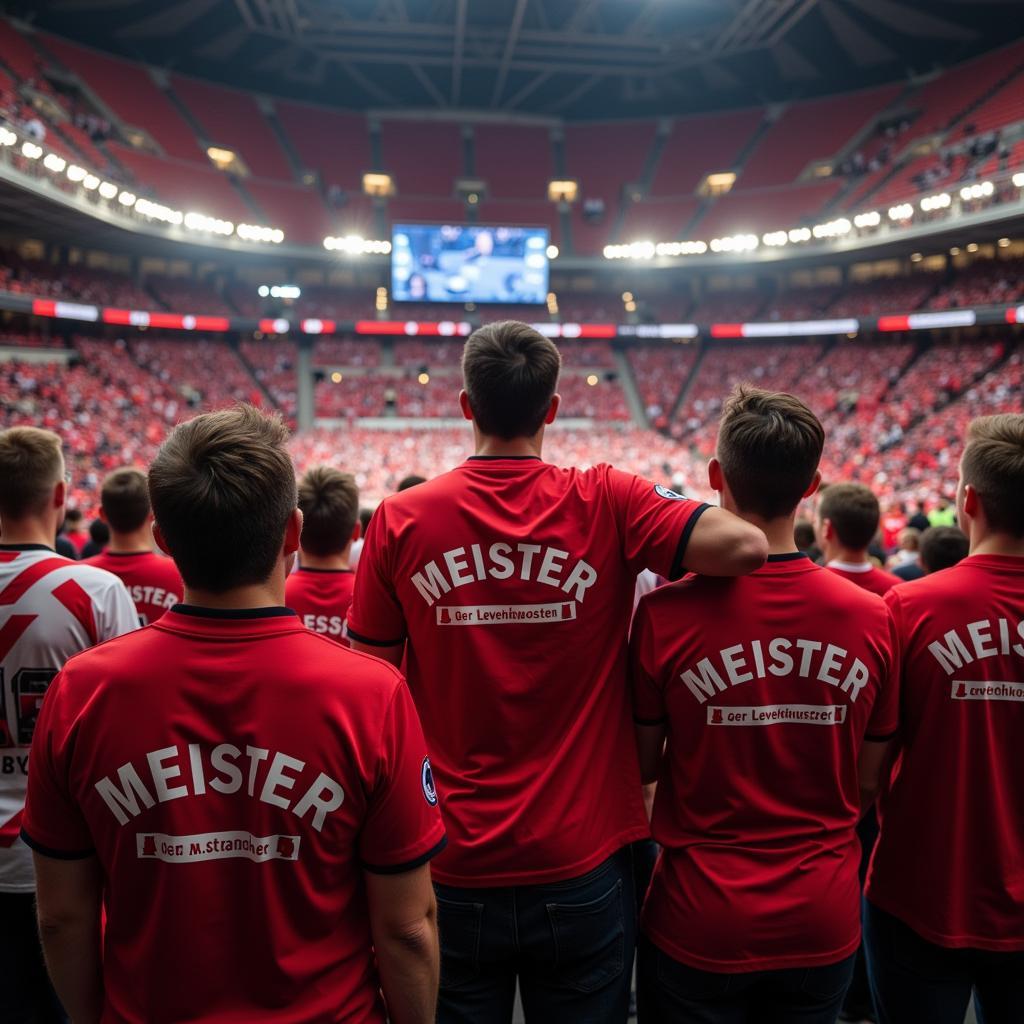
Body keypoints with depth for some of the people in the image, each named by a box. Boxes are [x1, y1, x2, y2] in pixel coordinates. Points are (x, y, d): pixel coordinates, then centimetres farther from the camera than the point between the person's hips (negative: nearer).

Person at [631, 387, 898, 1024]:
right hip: (824, 923, 3)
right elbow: (869, 786, -1)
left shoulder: (667, 614, -21)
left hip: (700, 924, -2)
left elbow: (643, 767, -8)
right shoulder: (874, 619, -13)